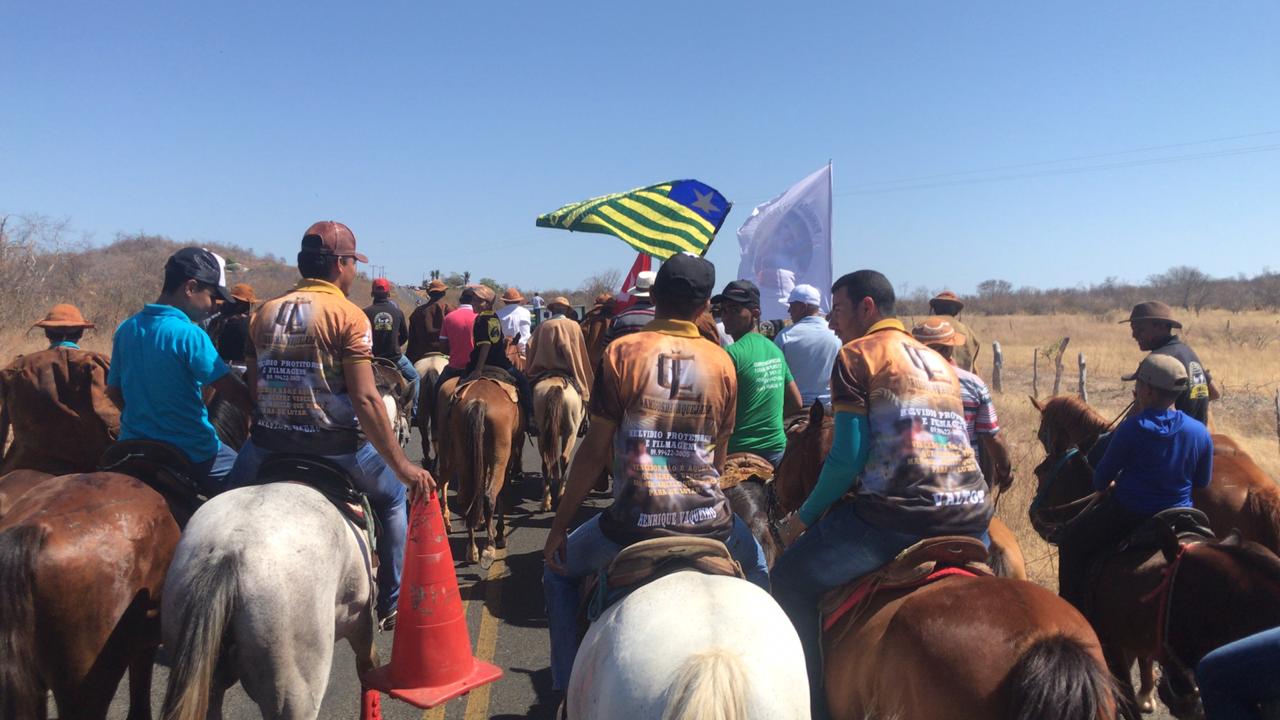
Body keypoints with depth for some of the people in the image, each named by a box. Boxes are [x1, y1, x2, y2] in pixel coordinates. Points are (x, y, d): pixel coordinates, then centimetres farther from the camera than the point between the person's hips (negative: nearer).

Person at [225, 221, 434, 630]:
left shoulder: (265, 313, 5)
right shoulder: (348, 316, -12)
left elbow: (253, 389, 9)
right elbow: (365, 399, -19)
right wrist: (402, 466, -16)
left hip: (270, 443, 4)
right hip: (336, 447, -4)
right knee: (393, 497, 22)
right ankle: (392, 605, 26)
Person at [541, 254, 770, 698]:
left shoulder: (621, 352, -5)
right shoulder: (722, 362, 4)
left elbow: (595, 450, -5)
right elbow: (719, 457, 11)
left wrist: (559, 526, 4)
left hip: (633, 523, -2)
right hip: (708, 524, 3)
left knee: (559, 571, 27)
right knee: (755, 566, 36)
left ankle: (567, 688, 27)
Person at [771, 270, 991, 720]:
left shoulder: (857, 354, 2)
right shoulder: (939, 361, 23)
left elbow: (848, 459, -6)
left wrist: (803, 518, 7)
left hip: (900, 516, -7)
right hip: (972, 520, 8)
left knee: (791, 580, 7)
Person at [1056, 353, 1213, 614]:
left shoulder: (1132, 428, -18)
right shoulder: (1201, 433, -6)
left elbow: (1101, 478, -9)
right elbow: (1203, 482, 8)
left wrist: (1101, 485, 14)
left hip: (1127, 515, -5)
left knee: (1072, 541, 15)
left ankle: (1071, 609, 15)